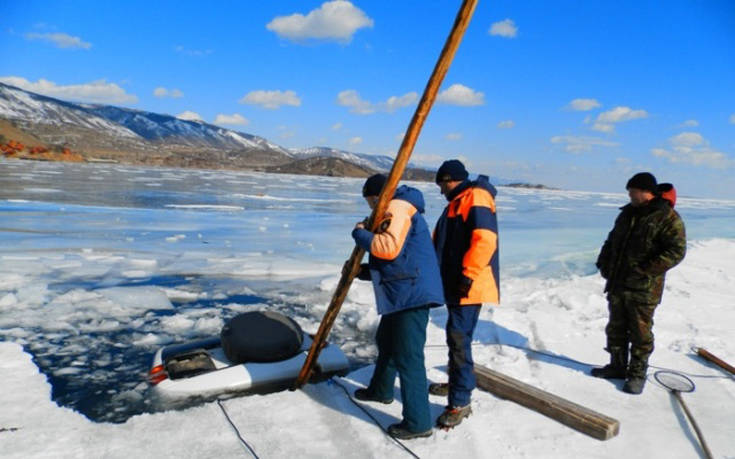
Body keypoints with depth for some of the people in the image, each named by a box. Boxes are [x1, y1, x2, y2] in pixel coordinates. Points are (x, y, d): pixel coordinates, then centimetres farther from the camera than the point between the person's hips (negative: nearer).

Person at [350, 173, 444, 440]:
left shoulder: (397, 207, -9)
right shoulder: (394, 212, 25)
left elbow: (388, 248, -24)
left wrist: (360, 233, -9)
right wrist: (363, 271, 22)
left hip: (412, 294, -12)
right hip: (402, 295, 12)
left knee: (408, 356, -7)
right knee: (386, 341, 26)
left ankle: (418, 422, 2)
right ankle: (380, 390, 47)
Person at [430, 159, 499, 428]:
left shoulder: (476, 197, -11)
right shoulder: (458, 202, 21)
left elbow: (485, 239, -23)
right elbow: (443, 243, 22)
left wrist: (467, 276, -24)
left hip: (469, 286, -11)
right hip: (454, 284, 11)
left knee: (459, 339, -11)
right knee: (455, 337, 19)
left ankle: (460, 403, -5)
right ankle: (456, 383, 35)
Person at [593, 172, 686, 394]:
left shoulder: (668, 218, -12)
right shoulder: (628, 213, 11)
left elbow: (676, 251, -17)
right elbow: (613, 240, 20)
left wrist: (646, 270, -20)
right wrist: (604, 263, 7)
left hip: (644, 289, -7)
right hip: (617, 284, 7)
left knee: (640, 333, 5)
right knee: (616, 328, 15)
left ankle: (637, 374, 19)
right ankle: (618, 366, 30)